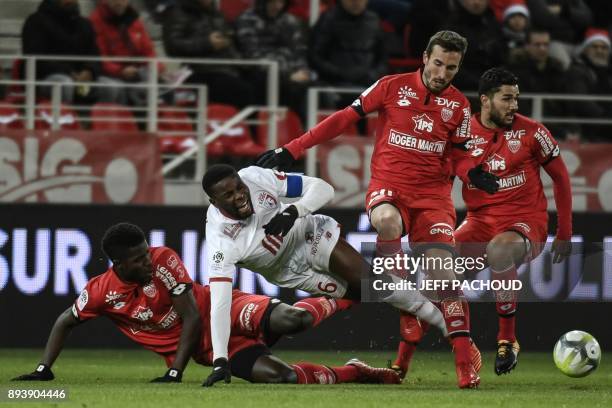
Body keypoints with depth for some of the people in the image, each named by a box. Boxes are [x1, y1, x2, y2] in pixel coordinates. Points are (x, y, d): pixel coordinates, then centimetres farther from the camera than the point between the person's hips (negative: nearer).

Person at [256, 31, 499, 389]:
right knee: (387, 221, -39)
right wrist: (292, 151, -4)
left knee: (444, 274, -12)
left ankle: (466, 365, -9)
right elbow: (346, 118, 0)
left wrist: (473, 173, -12)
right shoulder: (393, 87, -1)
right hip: (388, 184, -2)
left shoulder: (459, 105, 7)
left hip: (432, 193, 2)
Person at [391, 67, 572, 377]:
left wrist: (564, 233, 6)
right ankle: (401, 361, -12)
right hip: (480, 221, 3)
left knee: (498, 250, -39)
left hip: (525, 223, -3)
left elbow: (560, 177, 7)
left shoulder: (531, 132, -4)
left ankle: (507, 339, -22)